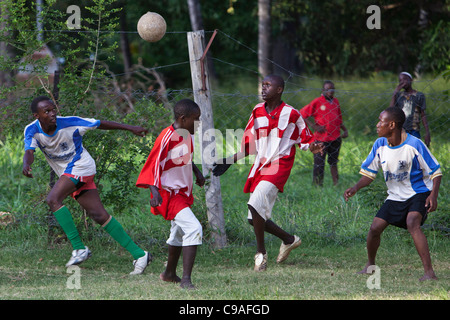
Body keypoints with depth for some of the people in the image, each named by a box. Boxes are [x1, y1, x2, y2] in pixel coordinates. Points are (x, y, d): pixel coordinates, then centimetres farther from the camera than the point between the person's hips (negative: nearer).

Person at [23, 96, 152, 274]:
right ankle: (139, 255, 4)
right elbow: (29, 151, -22)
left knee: (53, 199, -25)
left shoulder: (69, 124, -16)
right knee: (99, 215, 1)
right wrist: (26, 165, -46)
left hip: (80, 166, -5)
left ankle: (79, 248, -22)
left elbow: (101, 124, -6)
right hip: (68, 173, 5)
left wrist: (130, 128, -3)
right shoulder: (32, 130, -6)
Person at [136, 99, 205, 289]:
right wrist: (154, 191, -31)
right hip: (169, 193, -10)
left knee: (179, 233, 24)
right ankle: (186, 279, -25)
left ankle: (169, 273, 45)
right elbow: (153, 164, -22)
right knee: (193, 228, -24)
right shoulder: (167, 137, -22)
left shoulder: (187, 135, 5)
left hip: (183, 192, 10)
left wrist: (197, 172, 13)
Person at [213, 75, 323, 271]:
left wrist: (312, 147, -20)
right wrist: (229, 162, 8)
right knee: (256, 219, 6)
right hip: (260, 166, 7)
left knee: (255, 203, -26)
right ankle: (289, 240, 30)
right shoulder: (257, 112, 10)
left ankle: (261, 253, -12)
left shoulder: (291, 114, -5)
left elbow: (305, 139, 3)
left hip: (279, 165, -7)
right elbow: (248, 144, 16)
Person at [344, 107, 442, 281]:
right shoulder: (380, 145, -4)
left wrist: (433, 195, -27)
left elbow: (435, 172, -13)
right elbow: (369, 172, 6)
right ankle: (370, 265, 24)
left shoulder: (414, 144, -20)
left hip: (418, 193, -6)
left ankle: (429, 272, -32)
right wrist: (356, 187, -13)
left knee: (412, 223, -31)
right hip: (395, 196, 6)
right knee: (375, 228, -4)